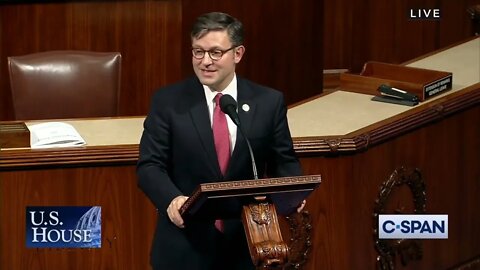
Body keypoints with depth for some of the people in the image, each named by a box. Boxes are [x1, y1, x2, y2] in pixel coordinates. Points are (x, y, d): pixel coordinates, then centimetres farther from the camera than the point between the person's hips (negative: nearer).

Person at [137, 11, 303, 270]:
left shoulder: (269, 102, 0)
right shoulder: (168, 101, -4)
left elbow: (284, 161, 7)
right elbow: (149, 165, -7)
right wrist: (172, 199, -27)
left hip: (246, 241, 1)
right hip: (184, 243, -1)